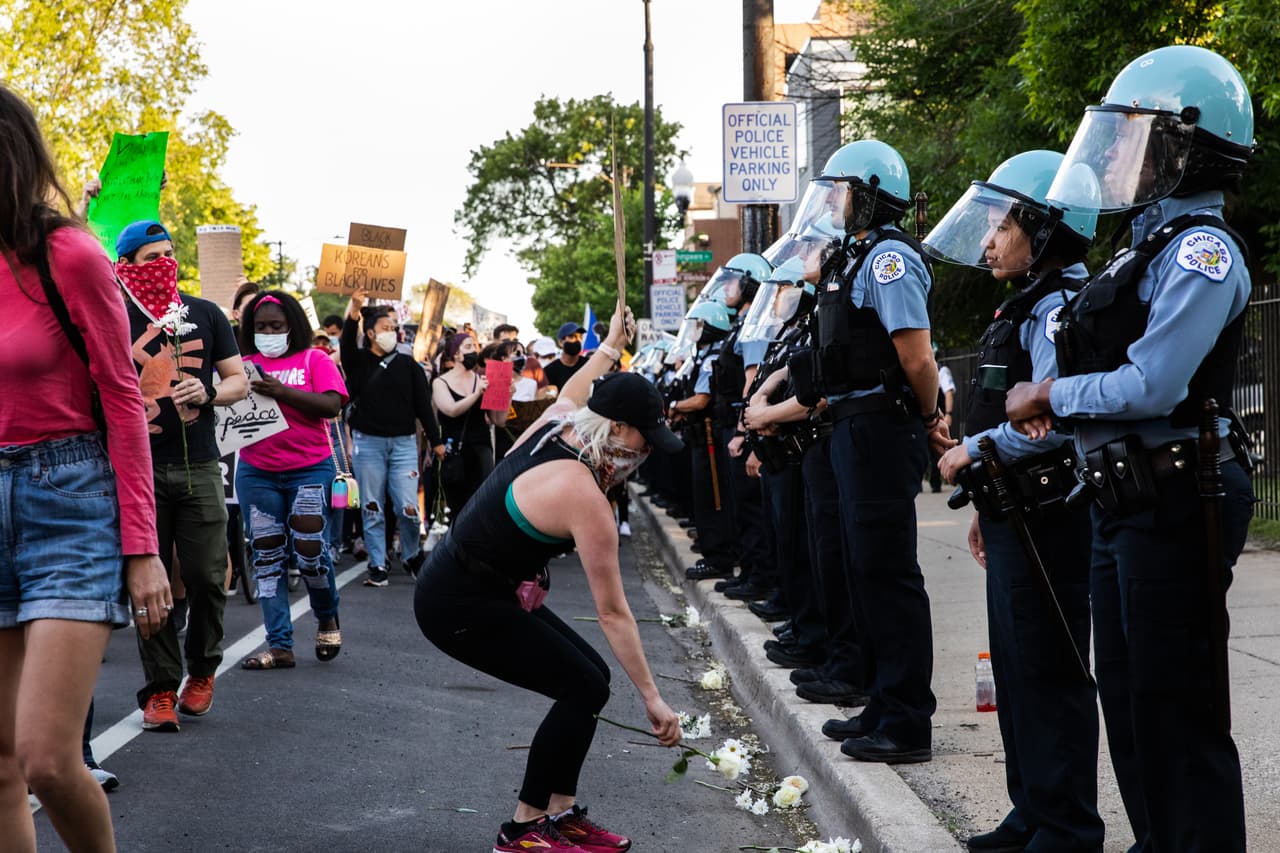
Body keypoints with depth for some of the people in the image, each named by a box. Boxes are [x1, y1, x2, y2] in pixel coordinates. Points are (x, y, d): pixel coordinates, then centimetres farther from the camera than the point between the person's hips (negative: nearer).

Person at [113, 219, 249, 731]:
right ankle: (160, 688, 7)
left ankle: (202, 670, 20)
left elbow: (239, 382, 11)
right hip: (139, 468, -1)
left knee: (207, 577, -2)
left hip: (198, 467, 1)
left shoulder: (205, 314, 10)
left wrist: (209, 393, -9)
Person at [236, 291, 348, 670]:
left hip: (310, 468, -3)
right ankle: (279, 646, 7)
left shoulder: (313, 360, 3)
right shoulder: (245, 366, 10)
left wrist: (280, 391, -20)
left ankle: (328, 619, 22)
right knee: (267, 556, 2)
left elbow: (331, 404, -11)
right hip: (256, 474, 3)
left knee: (309, 548, -7)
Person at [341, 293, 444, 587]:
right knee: (372, 509, 3)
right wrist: (353, 315, -35)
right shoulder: (359, 362, 4)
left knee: (408, 508, -5)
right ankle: (378, 566, 11)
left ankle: (411, 557, 18)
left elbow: (423, 403, 8)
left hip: (403, 443, 0)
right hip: (367, 443, 0)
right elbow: (347, 344, -18)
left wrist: (435, 440, 6)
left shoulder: (408, 365, 7)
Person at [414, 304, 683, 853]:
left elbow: (572, 394, 27)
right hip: (459, 607, -10)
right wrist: (651, 698, -13)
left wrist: (610, 347, 39)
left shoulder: (552, 427, -2)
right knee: (585, 688, -10)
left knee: (588, 676, 8)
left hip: (487, 587, 10)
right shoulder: (584, 498, -24)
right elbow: (613, 613, -19)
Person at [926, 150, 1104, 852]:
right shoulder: (1025, 305, 17)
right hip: (1015, 512, 10)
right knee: (1017, 666, 15)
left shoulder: (1057, 307, -15)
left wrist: (976, 452, -16)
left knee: (1048, 673, -5)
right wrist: (989, 503, 20)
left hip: (1045, 517, -10)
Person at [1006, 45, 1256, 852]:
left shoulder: (1202, 249, -14)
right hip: (1125, 504, 10)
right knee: (1129, 696, 17)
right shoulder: (1151, 242, 15)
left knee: (1178, 710, -3)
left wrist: (1051, 395, -9)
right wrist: (1060, 406, 1)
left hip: (1174, 507, -10)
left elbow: (1149, 388, -23)